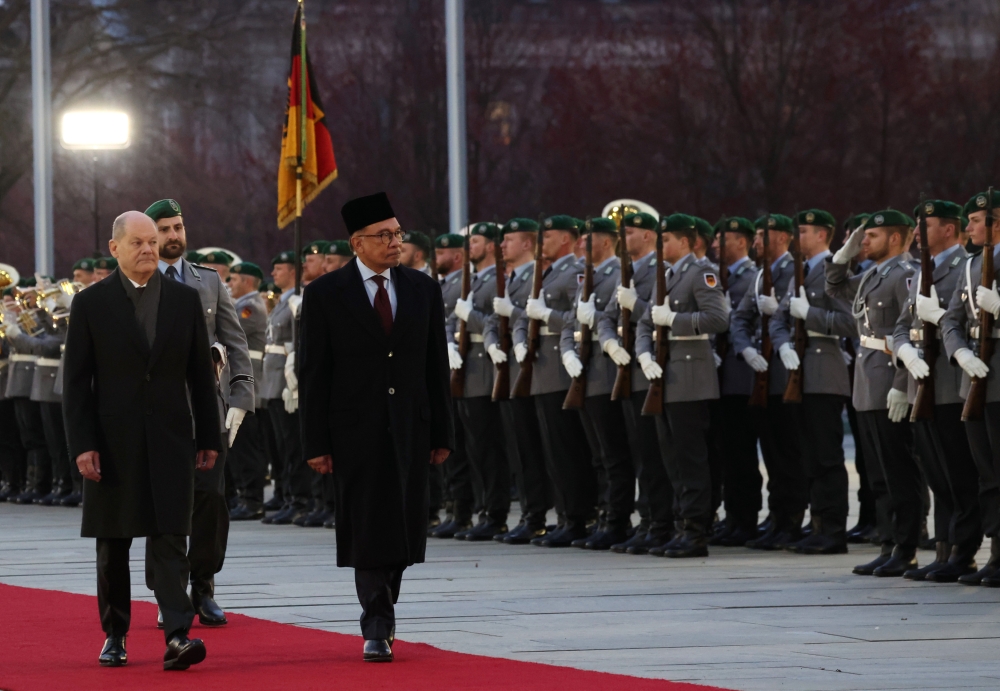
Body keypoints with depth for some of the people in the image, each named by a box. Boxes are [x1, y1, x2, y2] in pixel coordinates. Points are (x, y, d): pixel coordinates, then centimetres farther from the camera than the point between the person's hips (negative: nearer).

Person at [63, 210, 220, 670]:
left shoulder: (185, 300, 7)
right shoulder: (91, 304, 0)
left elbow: (201, 374, 9)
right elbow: (76, 382, -2)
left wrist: (209, 438, 6)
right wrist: (82, 444, -9)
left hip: (170, 441, 0)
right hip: (113, 441, 0)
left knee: (170, 538, -9)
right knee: (112, 545, 8)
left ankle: (177, 638, -18)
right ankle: (115, 636, 21)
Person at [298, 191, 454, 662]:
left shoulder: (422, 289, 8)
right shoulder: (325, 294, -2)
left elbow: (436, 366, 10)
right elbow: (313, 373, -3)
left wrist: (442, 433, 7)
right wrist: (316, 443, -8)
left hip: (409, 429, 3)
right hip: (355, 430, -3)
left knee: (401, 530, 6)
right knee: (368, 530, -5)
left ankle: (379, 617, 22)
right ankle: (378, 629, 0)